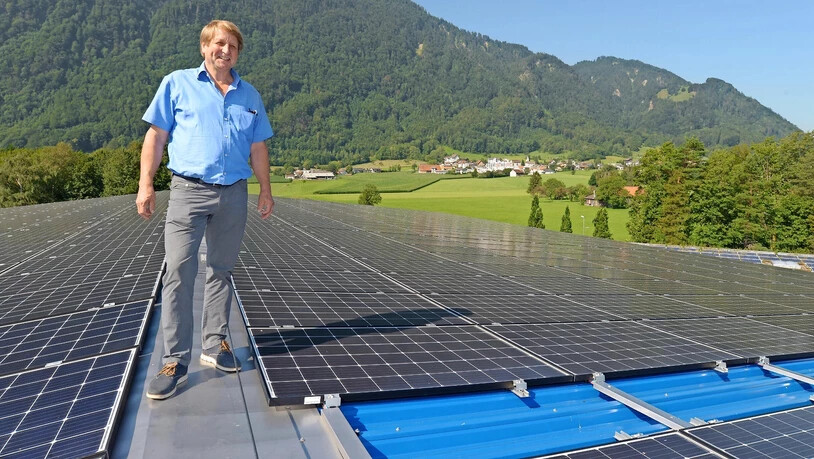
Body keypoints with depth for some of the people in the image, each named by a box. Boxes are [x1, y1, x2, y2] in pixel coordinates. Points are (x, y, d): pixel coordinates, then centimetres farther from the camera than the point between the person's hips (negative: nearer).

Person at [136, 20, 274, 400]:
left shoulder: (249, 96, 14)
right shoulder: (177, 84, 6)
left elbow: (258, 147, 17)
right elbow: (156, 136, 4)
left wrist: (265, 190, 12)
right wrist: (145, 183, -4)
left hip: (234, 194, 3)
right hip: (188, 190, -3)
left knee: (221, 271, 10)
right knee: (178, 273, -8)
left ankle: (214, 345, 22)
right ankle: (175, 361, -1)